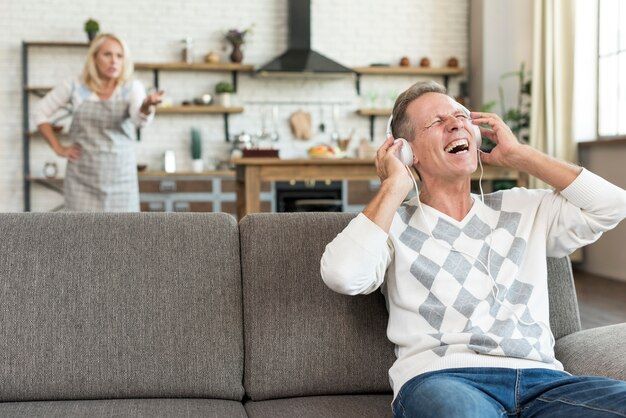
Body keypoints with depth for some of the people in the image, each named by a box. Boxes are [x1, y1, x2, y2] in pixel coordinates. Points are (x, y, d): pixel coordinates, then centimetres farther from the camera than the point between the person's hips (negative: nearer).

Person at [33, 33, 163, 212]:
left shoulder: (132, 88, -4)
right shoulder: (74, 87, -1)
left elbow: (139, 118, -24)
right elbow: (40, 112, 10)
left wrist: (147, 106, -47)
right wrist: (58, 148, 1)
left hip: (120, 179, 0)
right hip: (83, 180, 0)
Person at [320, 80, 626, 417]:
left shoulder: (525, 210, 24)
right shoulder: (393, 223, 12)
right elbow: (343, 275, -9)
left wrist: (518, 155, 16)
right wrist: (395, 187, 1)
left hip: (540, 378, 5)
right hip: (439, 377, -4)